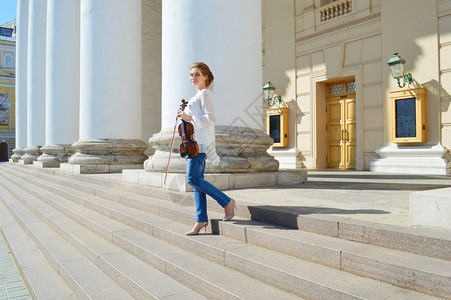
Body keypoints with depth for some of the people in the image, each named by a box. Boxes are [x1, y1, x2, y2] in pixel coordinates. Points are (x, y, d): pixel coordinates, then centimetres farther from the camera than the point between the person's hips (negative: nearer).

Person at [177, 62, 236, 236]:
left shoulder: (205, 93, -4)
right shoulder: (198, 95, 24)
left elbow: (211, 118, -16)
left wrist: (191, 118, -17)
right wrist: (185, 116, 19)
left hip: (201, 142, -10)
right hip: (195, 142, 10)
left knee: (193, 179, -17)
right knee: (197, 180, 6)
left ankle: (227, 201, -4)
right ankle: (201, 219, 11)